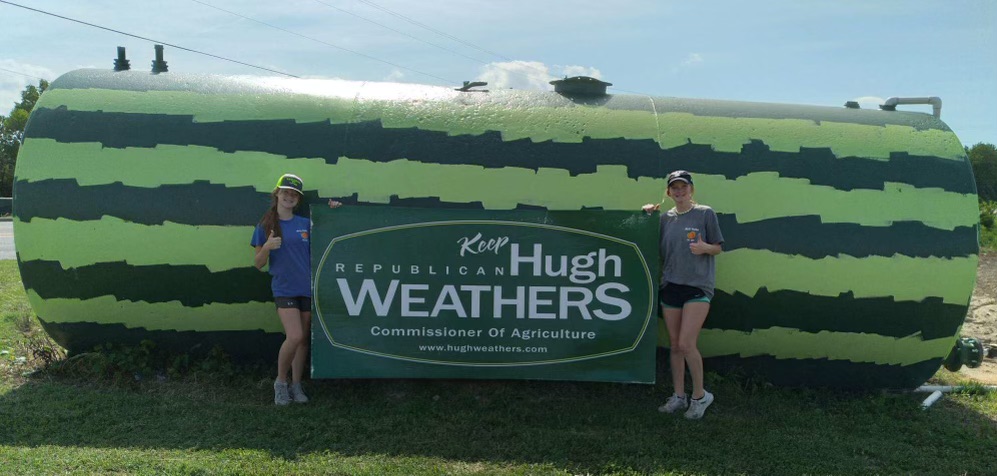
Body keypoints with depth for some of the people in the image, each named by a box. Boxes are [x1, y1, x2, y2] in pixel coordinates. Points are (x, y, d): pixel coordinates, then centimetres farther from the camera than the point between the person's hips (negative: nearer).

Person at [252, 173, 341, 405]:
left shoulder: (306, 224, 5)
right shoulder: (265, 226, 0)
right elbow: (258, 264, 1)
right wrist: (267, 247, -20)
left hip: (307, 288, 3)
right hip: (284, 289, -3)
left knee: (303, 339, 8)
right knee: (294, 337, -17)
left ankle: (296, 385, 21)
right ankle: (280, 382, 5)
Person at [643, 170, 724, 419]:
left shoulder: (705, 213, -1)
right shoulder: (665, 218, 11)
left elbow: (718, 248, 2)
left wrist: (704, 248, -20)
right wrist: (648, 215, 4)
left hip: (698, 286, -5)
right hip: (670, 285, 5)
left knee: (686, 344, -12)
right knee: (674, 345, 8)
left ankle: (700, 396, 7)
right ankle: (679, 396, 20)